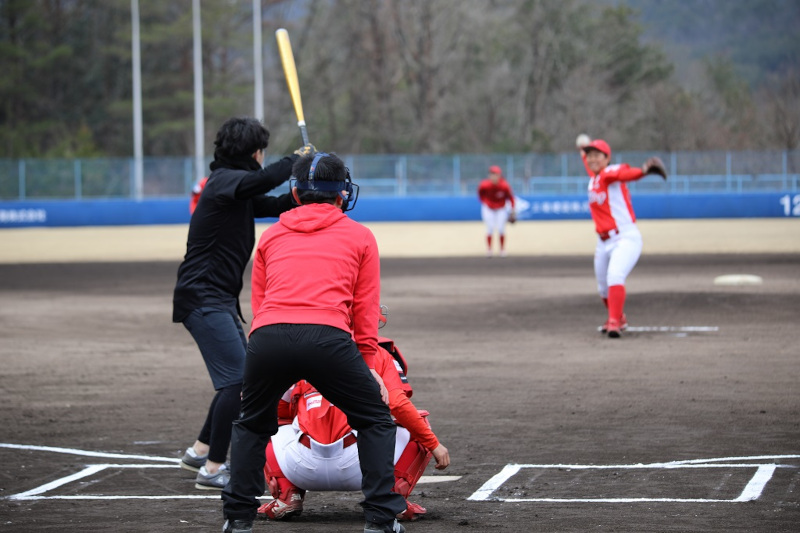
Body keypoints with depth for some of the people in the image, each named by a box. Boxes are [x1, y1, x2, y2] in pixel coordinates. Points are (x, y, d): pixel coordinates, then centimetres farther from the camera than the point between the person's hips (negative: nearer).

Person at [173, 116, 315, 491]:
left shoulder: (234, 186, 18)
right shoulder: (224, 180, -13)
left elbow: (276, 205, 25)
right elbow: (262, 181, -33)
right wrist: (296, 160, -17)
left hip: (220, 301, 11)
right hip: (203, 298, -11)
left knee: (241, 376, 20)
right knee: (237, 380, -15)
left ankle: (200, 451, 31)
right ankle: (212, 469, -14)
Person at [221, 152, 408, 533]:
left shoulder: (271, 235, 28)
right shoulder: (360, 237, 21)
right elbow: (366, 312, 17)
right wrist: (366, 365, 22)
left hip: (267, 337, 2)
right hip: (329, 338, -2)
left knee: (252, 425, 27)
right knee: (375, 420, 17)